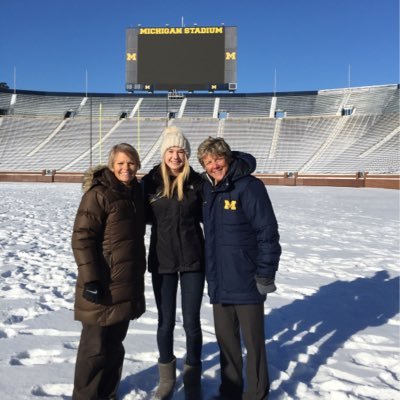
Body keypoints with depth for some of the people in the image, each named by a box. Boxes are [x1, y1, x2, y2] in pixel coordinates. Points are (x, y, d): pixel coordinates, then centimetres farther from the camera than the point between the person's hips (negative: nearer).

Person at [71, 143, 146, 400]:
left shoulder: (135, 191, 11)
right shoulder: (98, 194, -13)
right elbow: (82, 238, -17)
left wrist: (139, 272, 20)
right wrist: (90, 279, -22)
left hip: (127, 283, 8)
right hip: (103, 286, -7)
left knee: (115, 344, 19)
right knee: (96, 346, 2)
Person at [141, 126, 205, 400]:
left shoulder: (197, 181, -3)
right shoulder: (151, 181, -3)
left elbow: (206, 216, 6)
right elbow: (143, 216, 6)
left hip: (193, 260, 0)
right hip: (162, 261, 1)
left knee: (192, 322, 7)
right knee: (166, 322, 11)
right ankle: (167, 377, 33)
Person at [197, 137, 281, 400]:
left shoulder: (249, 186, -14)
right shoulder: (208, 188, 6)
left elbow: (268, 233, -16)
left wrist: (265, 275, -16)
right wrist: (211, 269, 15)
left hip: (247, 281, -6)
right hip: (219, 282, 6)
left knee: (253, 341, 9)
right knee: (225, 338, 18)